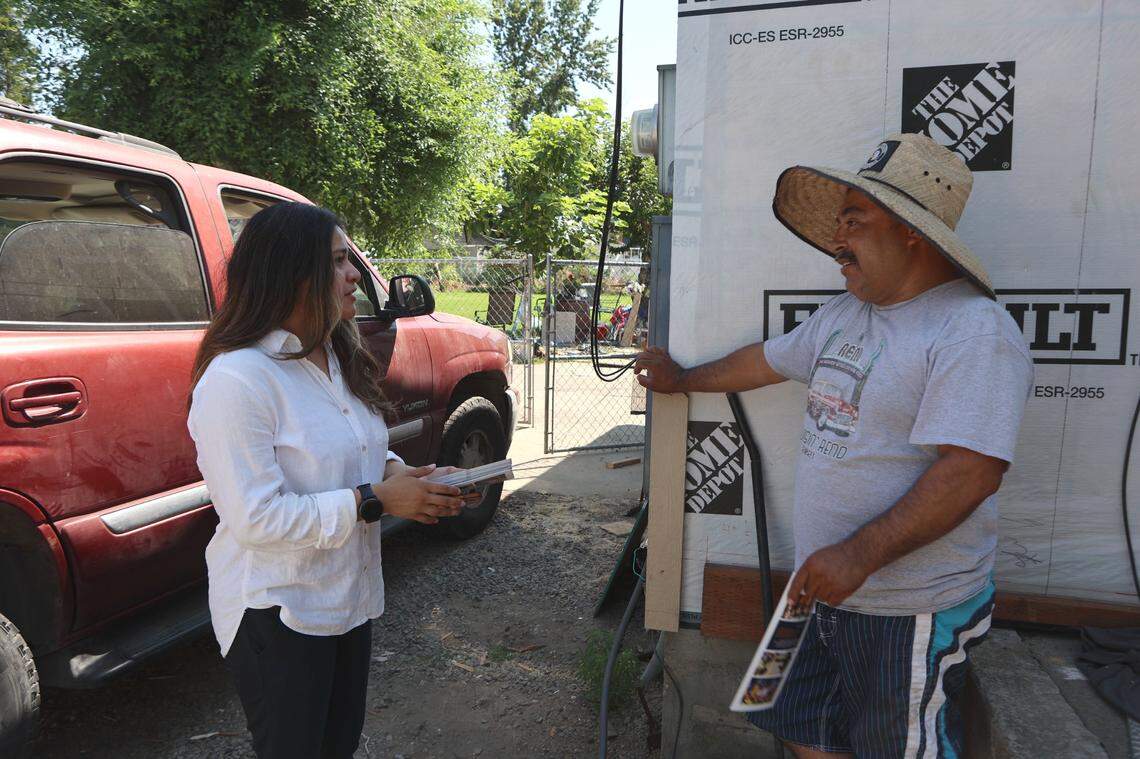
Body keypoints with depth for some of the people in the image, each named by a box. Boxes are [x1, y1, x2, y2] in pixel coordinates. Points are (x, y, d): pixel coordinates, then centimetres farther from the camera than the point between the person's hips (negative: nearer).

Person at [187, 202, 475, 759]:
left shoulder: (337, 358, 4)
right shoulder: (236, 379, -25)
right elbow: (255, 518, -27)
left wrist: (397, 472, -6)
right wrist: (374, 500, -26)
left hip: (349, 599, 8)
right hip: (276, 616, -8)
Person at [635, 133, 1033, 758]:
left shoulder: (974, 331, -19)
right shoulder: (844, 313, 8)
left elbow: (971, 471, -27)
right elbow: (769, 359, 22)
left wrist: (858, 555, -29)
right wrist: (682, 380, 33)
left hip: (910, 613, -8)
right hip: (828, 590, 8)